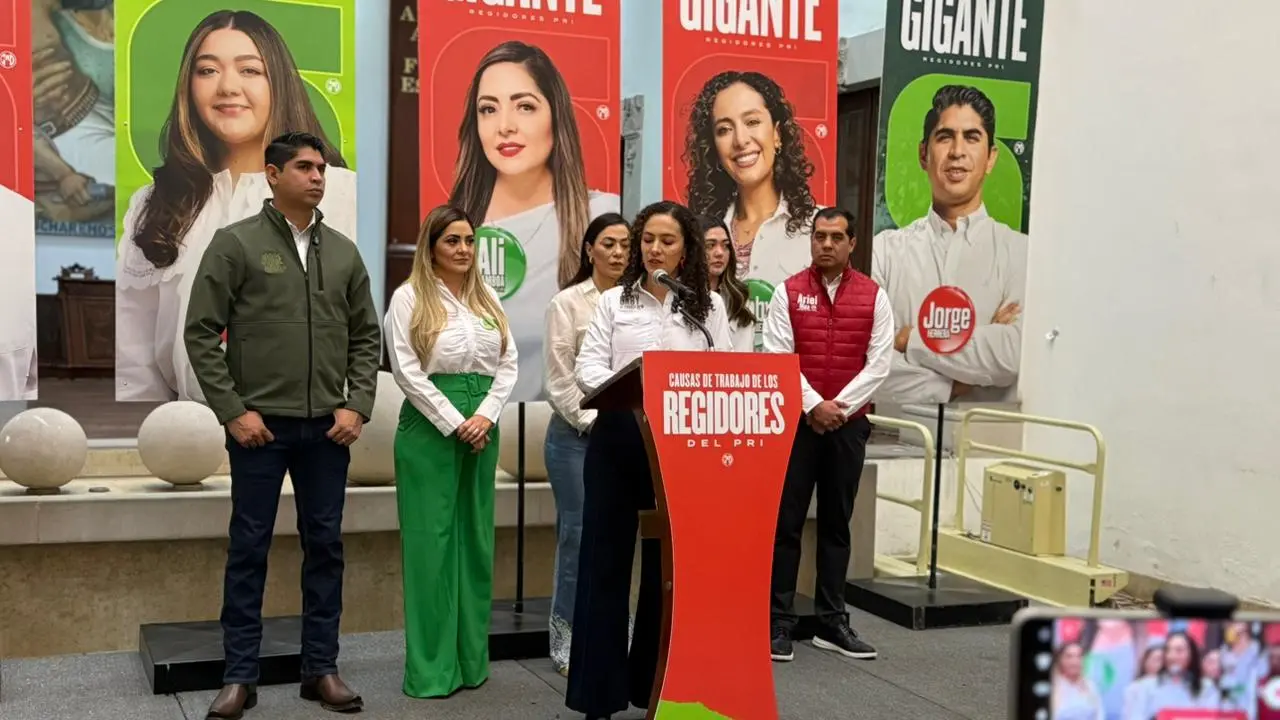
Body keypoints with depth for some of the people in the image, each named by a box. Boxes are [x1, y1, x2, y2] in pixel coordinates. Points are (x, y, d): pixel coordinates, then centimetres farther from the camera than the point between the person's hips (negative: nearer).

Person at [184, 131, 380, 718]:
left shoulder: (343, 252, 9)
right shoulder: (235, 243, -2)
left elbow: (366, 337, 11)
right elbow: (202, 333, -5)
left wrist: (356, 406, -1)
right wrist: (233, 410, -11)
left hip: (327, 427, 4)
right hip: (259, 425, -3)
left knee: (325, 546, 8)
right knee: (249, 548, 4)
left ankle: (321, 669, 19)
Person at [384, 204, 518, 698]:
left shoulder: (488, 299, 13)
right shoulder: (409, 297, -1)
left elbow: (508, 365, 9)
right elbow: (407, 371, -9)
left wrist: (485, 417, -7)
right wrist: (454, 423, -13)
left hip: (481, 429, 5)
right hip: (430, 429, -5)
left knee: (476, 542, 8)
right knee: (431, 544, -3)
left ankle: (472, 661, 16)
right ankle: (431, 670, 3)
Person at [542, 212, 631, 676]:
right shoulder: (567, 302, -3)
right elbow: (560, 379, -6)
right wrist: (593, 422, -9)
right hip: (576, 433, -3)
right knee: (578, 535, -1)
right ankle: (566, 642, 11)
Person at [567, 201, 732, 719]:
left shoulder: (709, 306, 8)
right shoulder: (614, 301, 7)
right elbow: (587, 367, -1)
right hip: (616, 437, 0)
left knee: (667, 562, 8)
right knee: (605, 558, 1)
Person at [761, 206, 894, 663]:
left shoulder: (874, 297, 4)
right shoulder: (788, 292, 0)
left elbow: (879, 363, -2)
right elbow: (778, 357, -6)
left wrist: (839, 407, -11)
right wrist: (814, 405, -14)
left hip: (849, 424, 2)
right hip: (796, 419, -1)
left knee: (837, 523, 9)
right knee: (787, 522, -1)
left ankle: (832, 622, 16)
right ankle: (779, 622, 5)